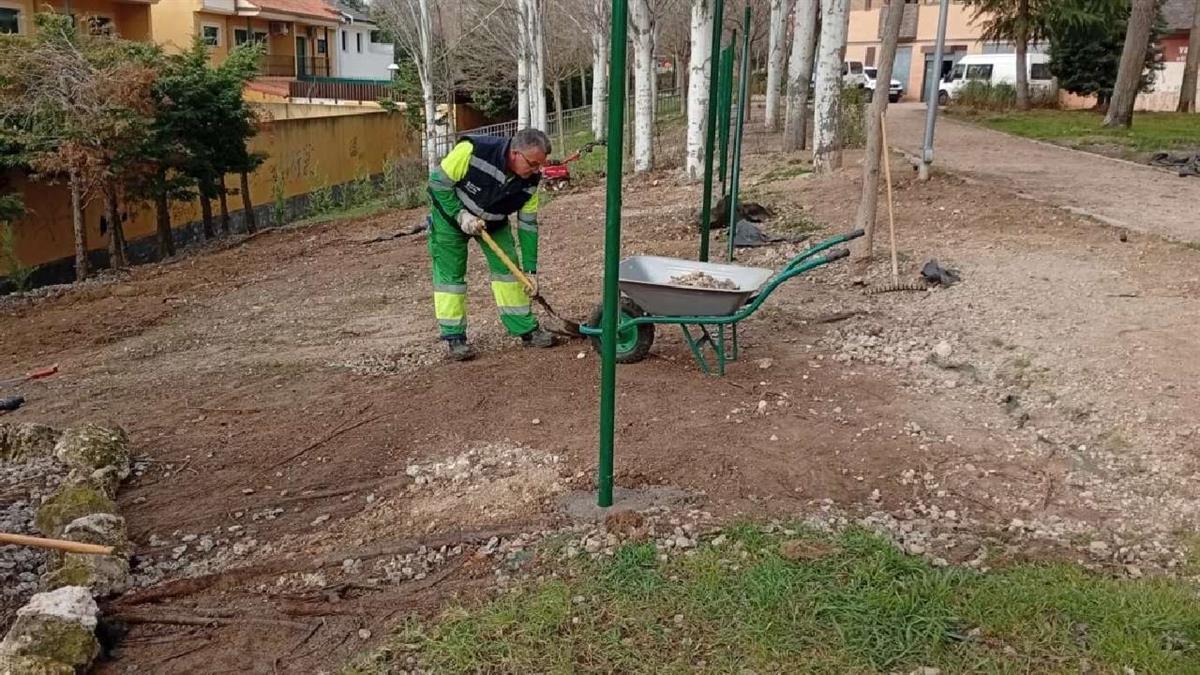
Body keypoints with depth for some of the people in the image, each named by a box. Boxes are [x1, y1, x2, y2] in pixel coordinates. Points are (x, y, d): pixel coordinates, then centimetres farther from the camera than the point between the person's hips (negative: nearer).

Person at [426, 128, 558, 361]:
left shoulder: (530, 180, -21)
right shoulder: (472, 151, -36)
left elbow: (528, 224, -11)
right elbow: (438, 181, -24)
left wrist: (530, 269, -11)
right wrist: (461, 215, -31)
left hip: (494, 222, 4)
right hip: (450, 212, -4)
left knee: (507, 267, 1)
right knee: (450, 273, -6)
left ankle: (526, 329, 10)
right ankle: (455, 338, 2)